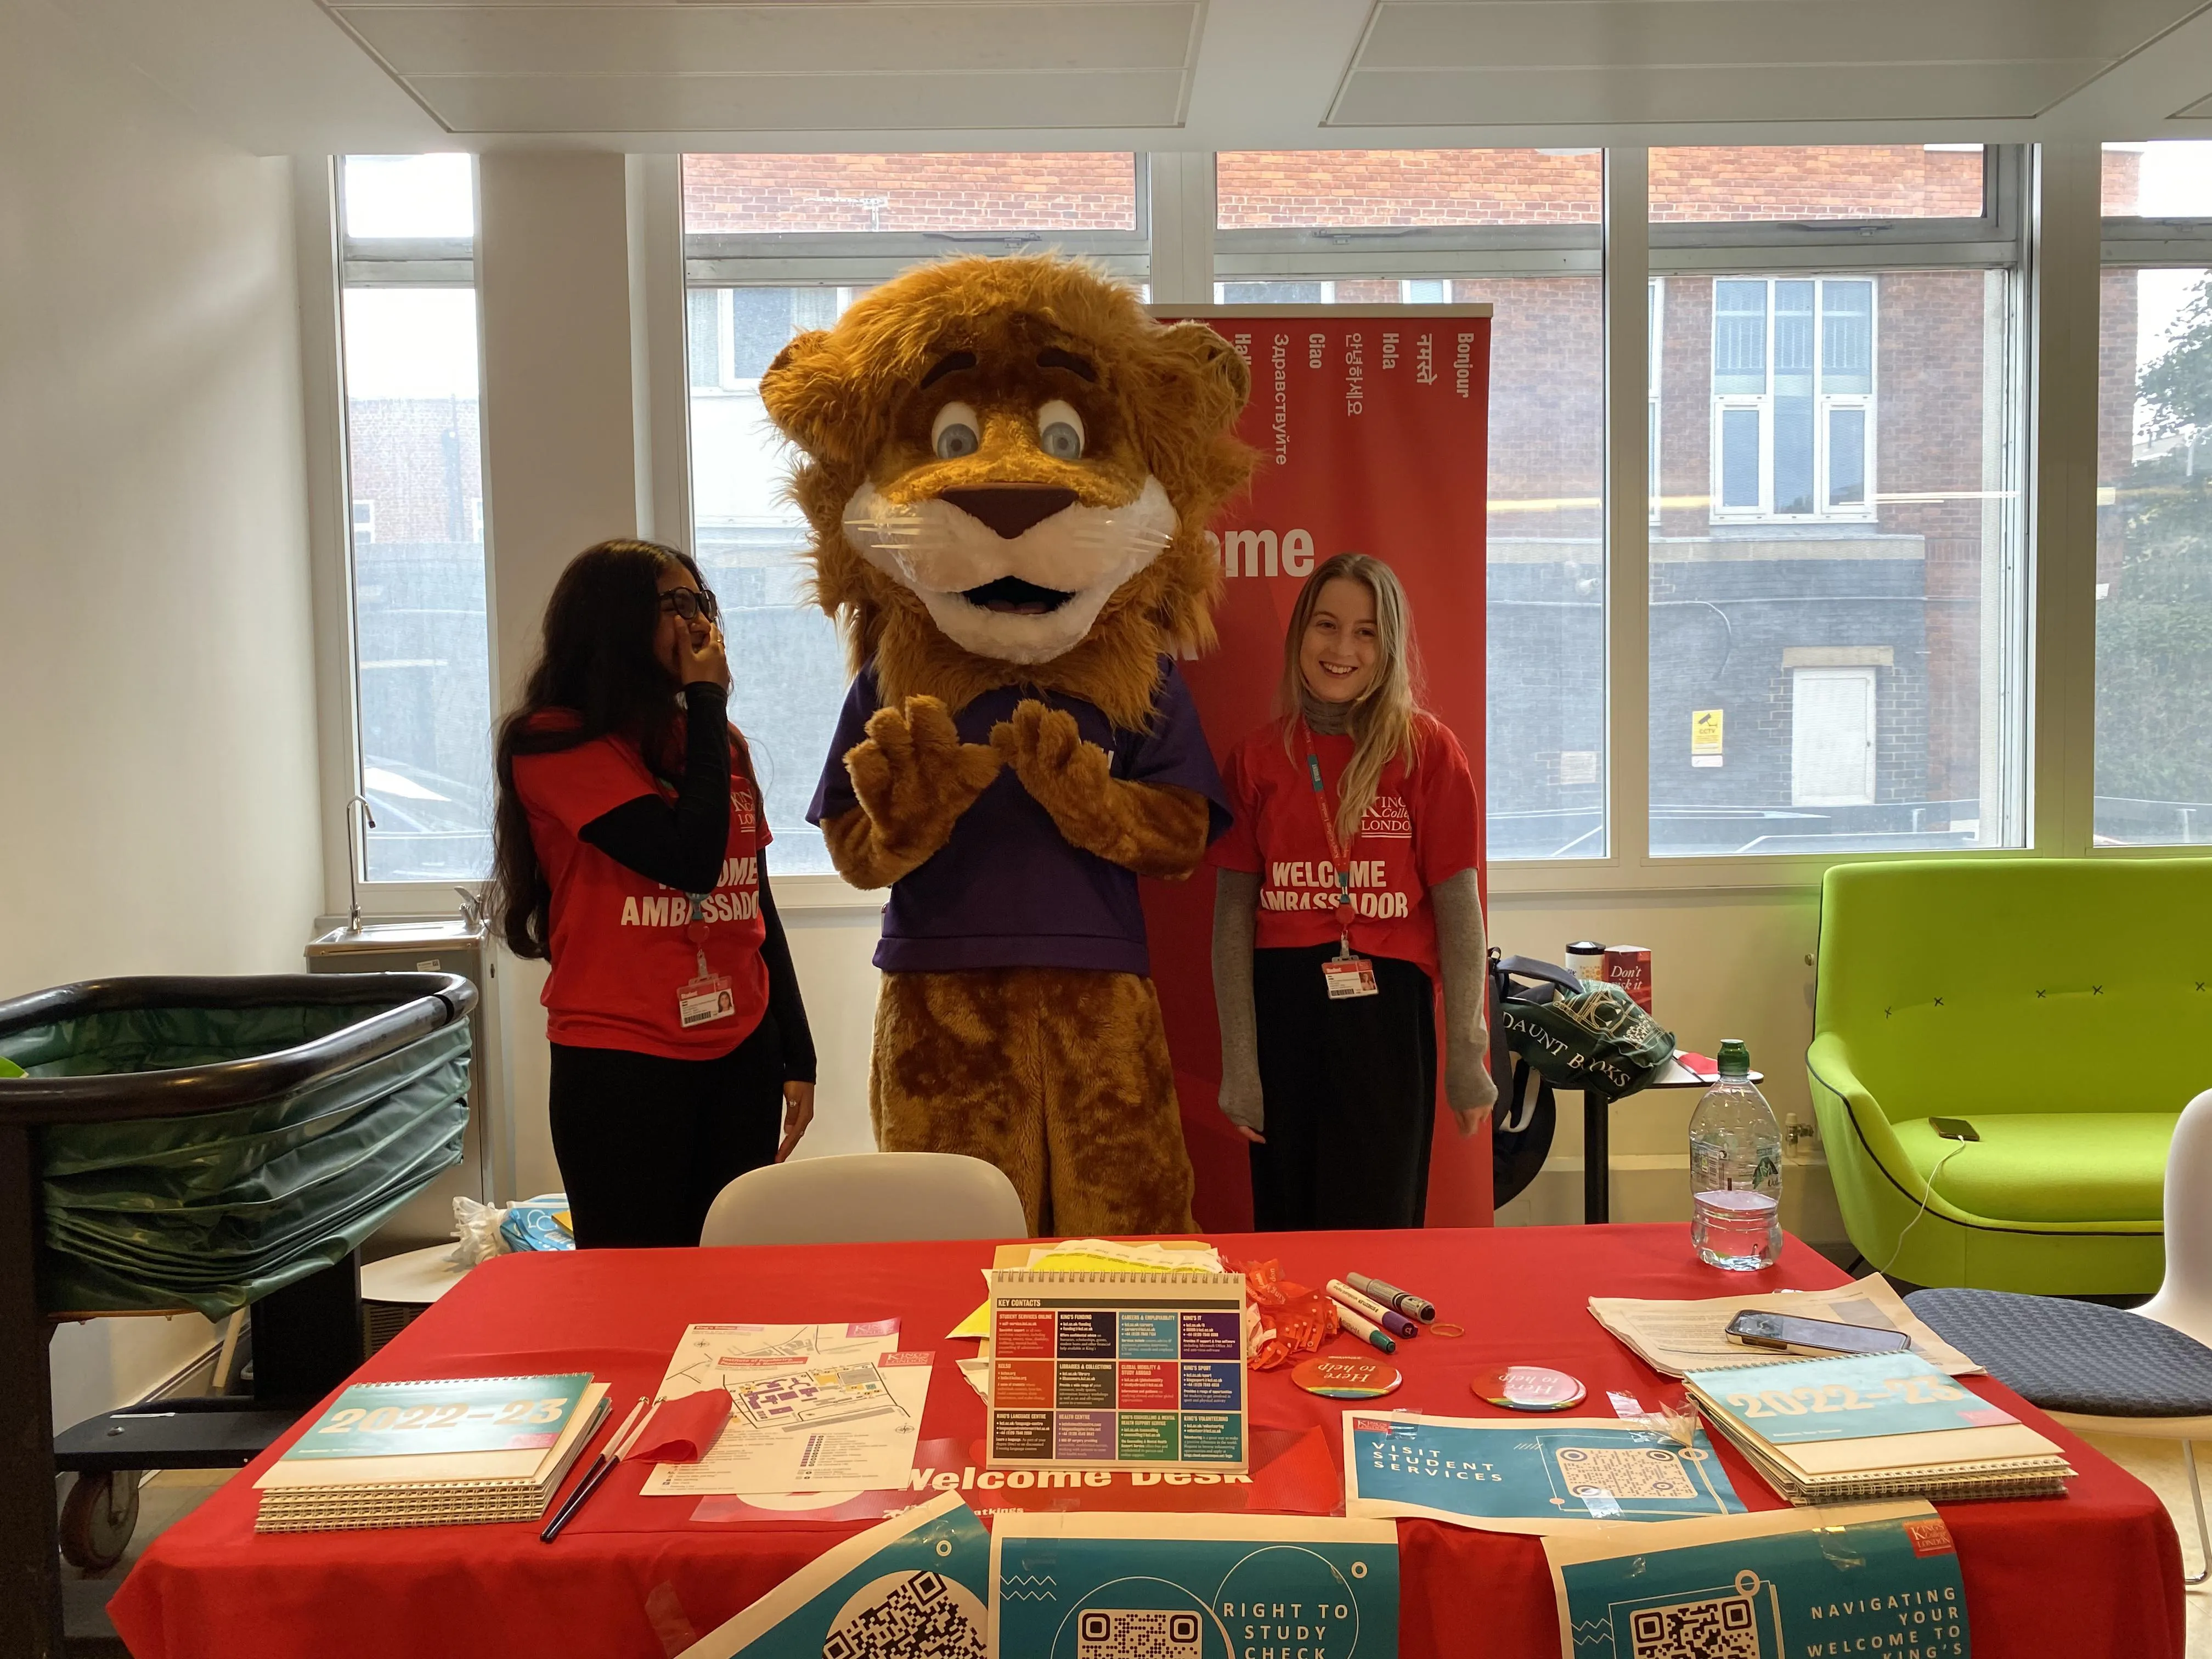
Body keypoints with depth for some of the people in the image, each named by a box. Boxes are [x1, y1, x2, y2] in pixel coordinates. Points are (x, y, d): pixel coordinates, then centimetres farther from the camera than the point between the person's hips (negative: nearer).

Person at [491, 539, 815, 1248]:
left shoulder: (721, 743, 11)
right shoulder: (556, 744, -8)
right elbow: (691, 859, -19)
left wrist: (797, 1055, 15)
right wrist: (707, 702, -10)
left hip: (741, 1055, 5)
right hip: (622, 1063, -5)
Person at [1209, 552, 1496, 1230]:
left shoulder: (1427, 749, -3)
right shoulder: (1258, 758, 2)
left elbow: (1457, 908, -2)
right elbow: (1233, 914, 3)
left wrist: (1467, 1056, -4)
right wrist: (1238, 1065, 0)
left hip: (1387, 1010, -2)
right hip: (1281, 1005, 2)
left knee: (1376, 1225, 6)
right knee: (1286, 1222, 12)